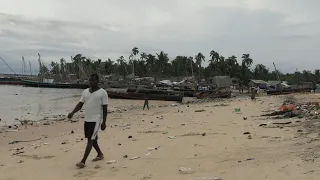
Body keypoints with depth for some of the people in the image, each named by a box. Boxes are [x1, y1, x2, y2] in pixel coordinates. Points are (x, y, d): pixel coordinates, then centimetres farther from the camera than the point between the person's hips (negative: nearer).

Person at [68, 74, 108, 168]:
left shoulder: (102, 92, -9)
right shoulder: (85, 91, 8)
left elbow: (105, 108, -9)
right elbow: (80, 104, 7)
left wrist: (104, 122, -12)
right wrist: (72, 112, -11)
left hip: (96, 120, -7)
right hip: (87, 119, 7)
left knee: (90, 140, -9)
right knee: (92, 139, 17)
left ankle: (83, 161, -8)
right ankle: (100, 154, 36)